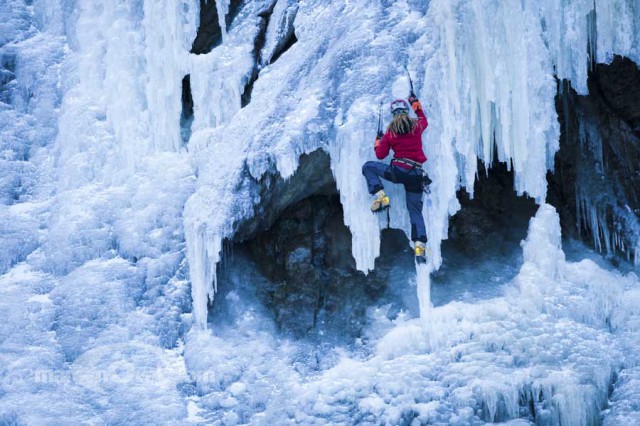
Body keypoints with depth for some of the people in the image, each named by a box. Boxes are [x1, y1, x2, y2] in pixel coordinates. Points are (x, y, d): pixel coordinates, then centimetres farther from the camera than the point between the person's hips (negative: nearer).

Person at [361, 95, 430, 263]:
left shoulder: (390, 132, 1)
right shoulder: (417, 125, 4)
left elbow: (380, 155, 9)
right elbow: (424, 120, 31)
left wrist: (378, 141, 27)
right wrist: (416, 104, 41)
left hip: (398, 171, -3)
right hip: (416, 174, 3)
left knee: (368, 167, 17)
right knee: (415, 211, 11)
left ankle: (379, 196, -2)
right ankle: (420, 246, -8)